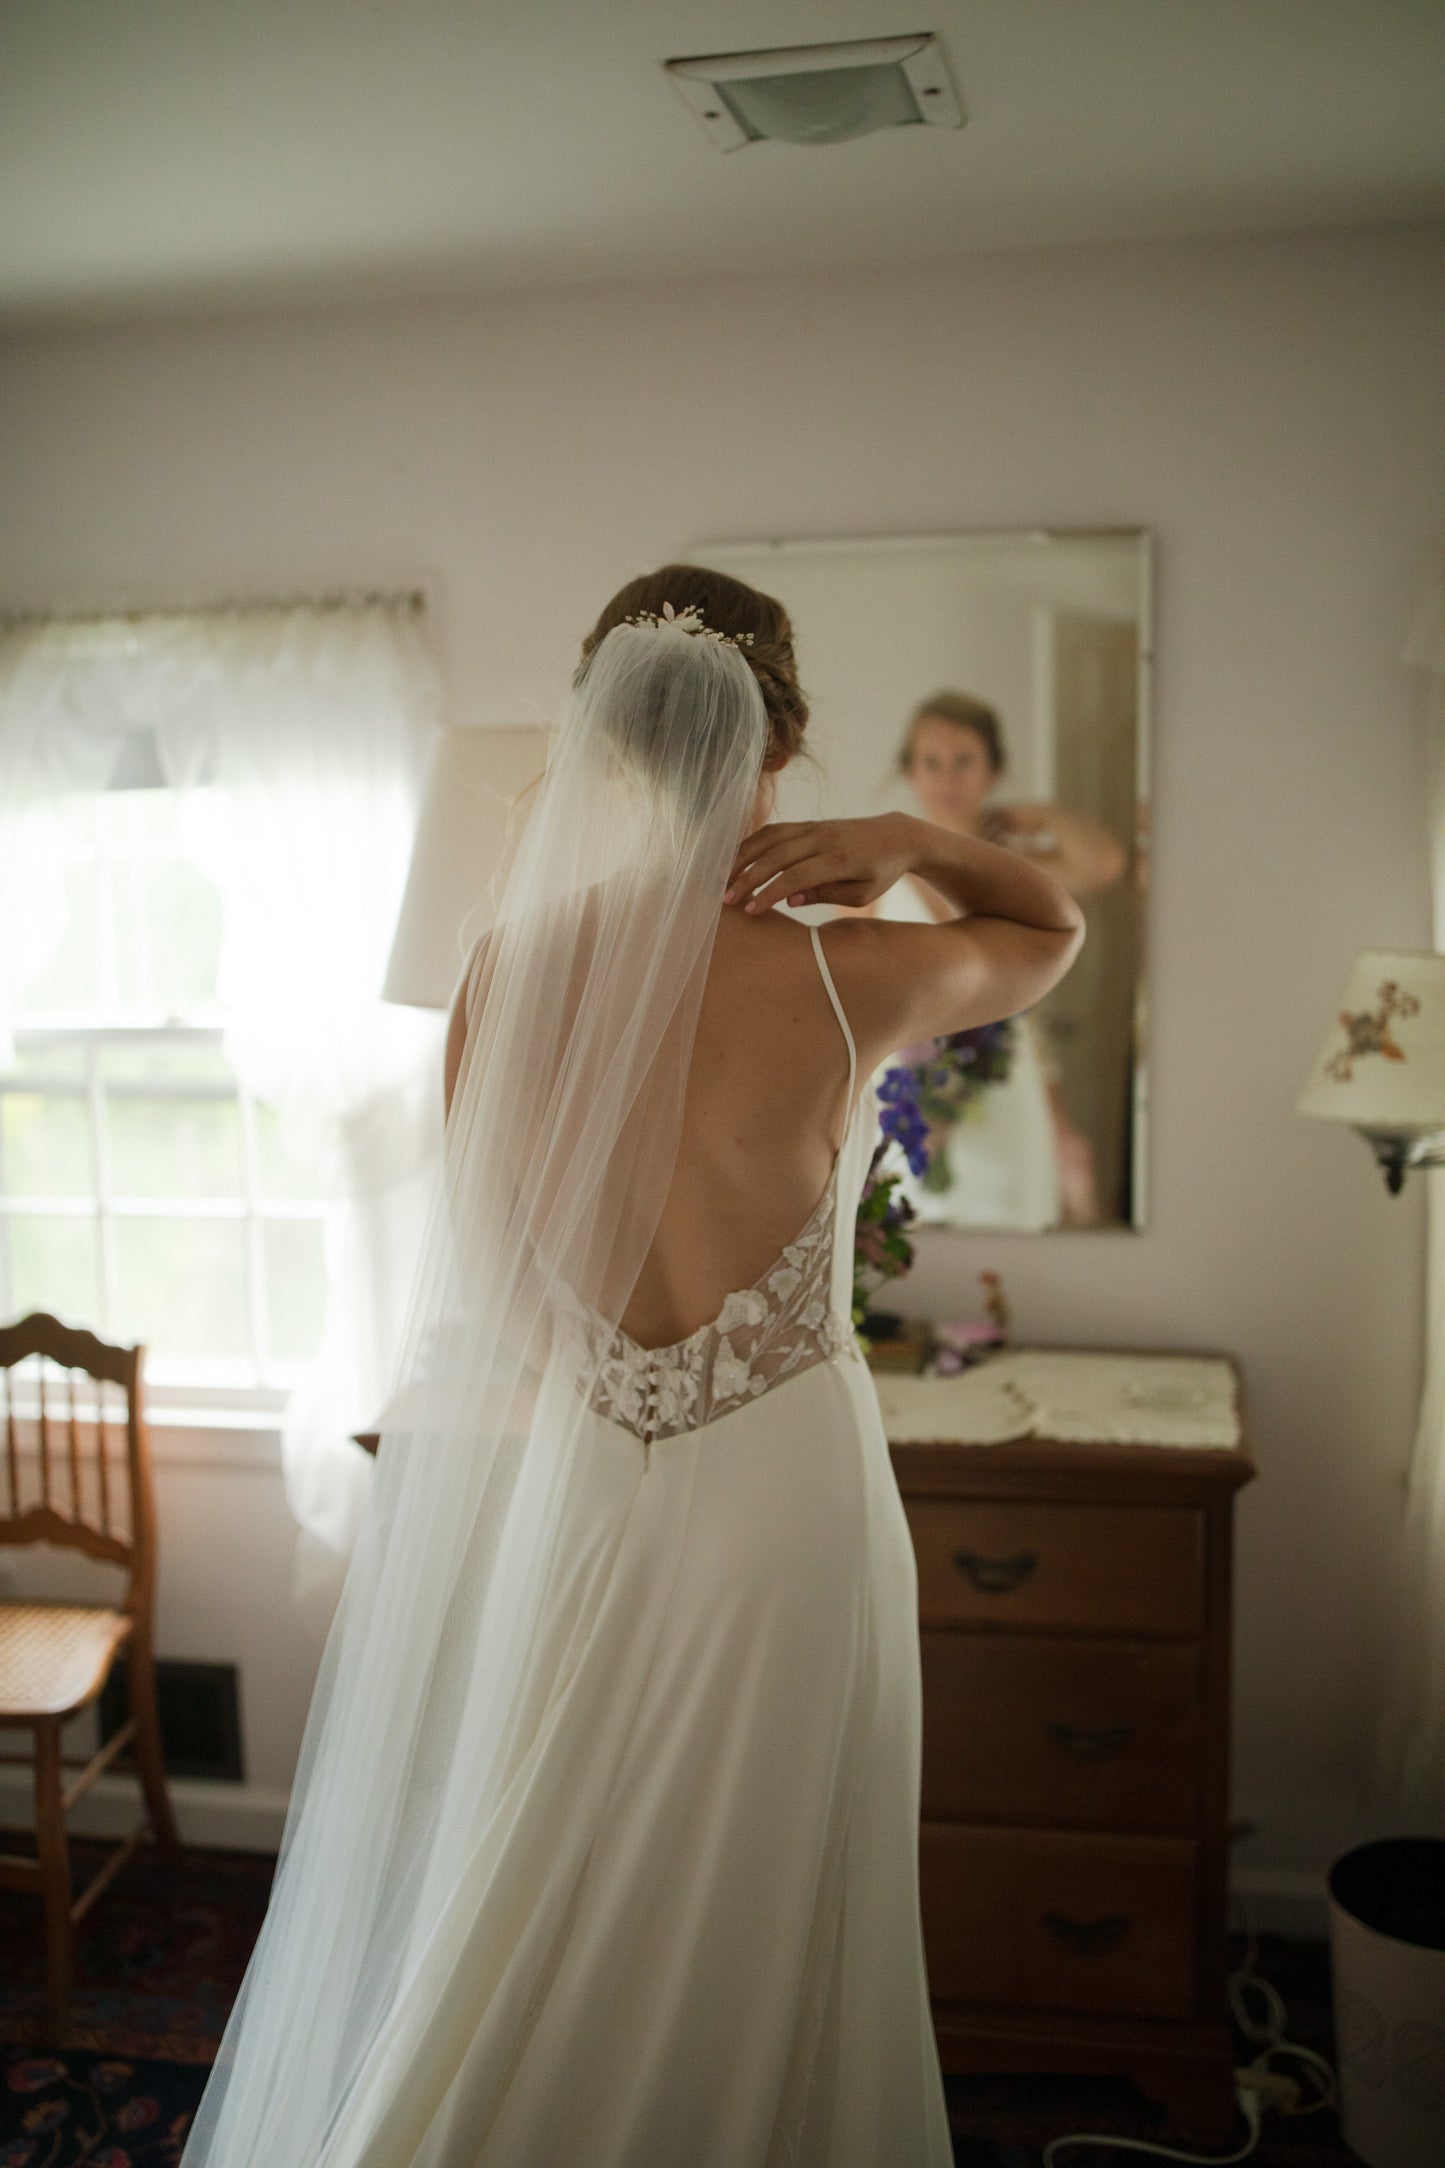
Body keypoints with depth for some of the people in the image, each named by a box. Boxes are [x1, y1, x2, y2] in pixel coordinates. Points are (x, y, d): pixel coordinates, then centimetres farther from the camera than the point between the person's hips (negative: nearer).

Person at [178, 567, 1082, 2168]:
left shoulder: (507, 969, -7)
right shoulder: (843, 981, -14)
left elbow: (485, 1260, 2)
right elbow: (1056, 927, 6)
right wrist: (909, 841, -7)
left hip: (551, 1481, 3)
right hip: (778, 1494, -2)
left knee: (516, 1935, 22)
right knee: (742, 1955, 18)